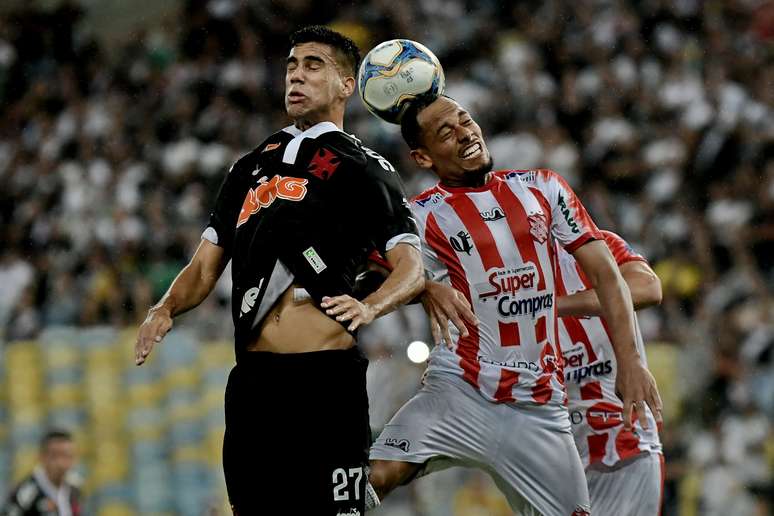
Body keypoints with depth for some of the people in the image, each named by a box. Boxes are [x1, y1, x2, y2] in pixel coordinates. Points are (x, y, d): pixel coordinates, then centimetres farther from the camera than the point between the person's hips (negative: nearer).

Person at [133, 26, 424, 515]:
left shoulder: (364, 168, 5)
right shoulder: (249, 168, 23)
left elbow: (412, 268, -5)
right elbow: (205, 267, 23)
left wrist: (370, 306, -26)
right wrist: (166, 308, 2)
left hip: (326, 379, -6)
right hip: (251, 378, 6)